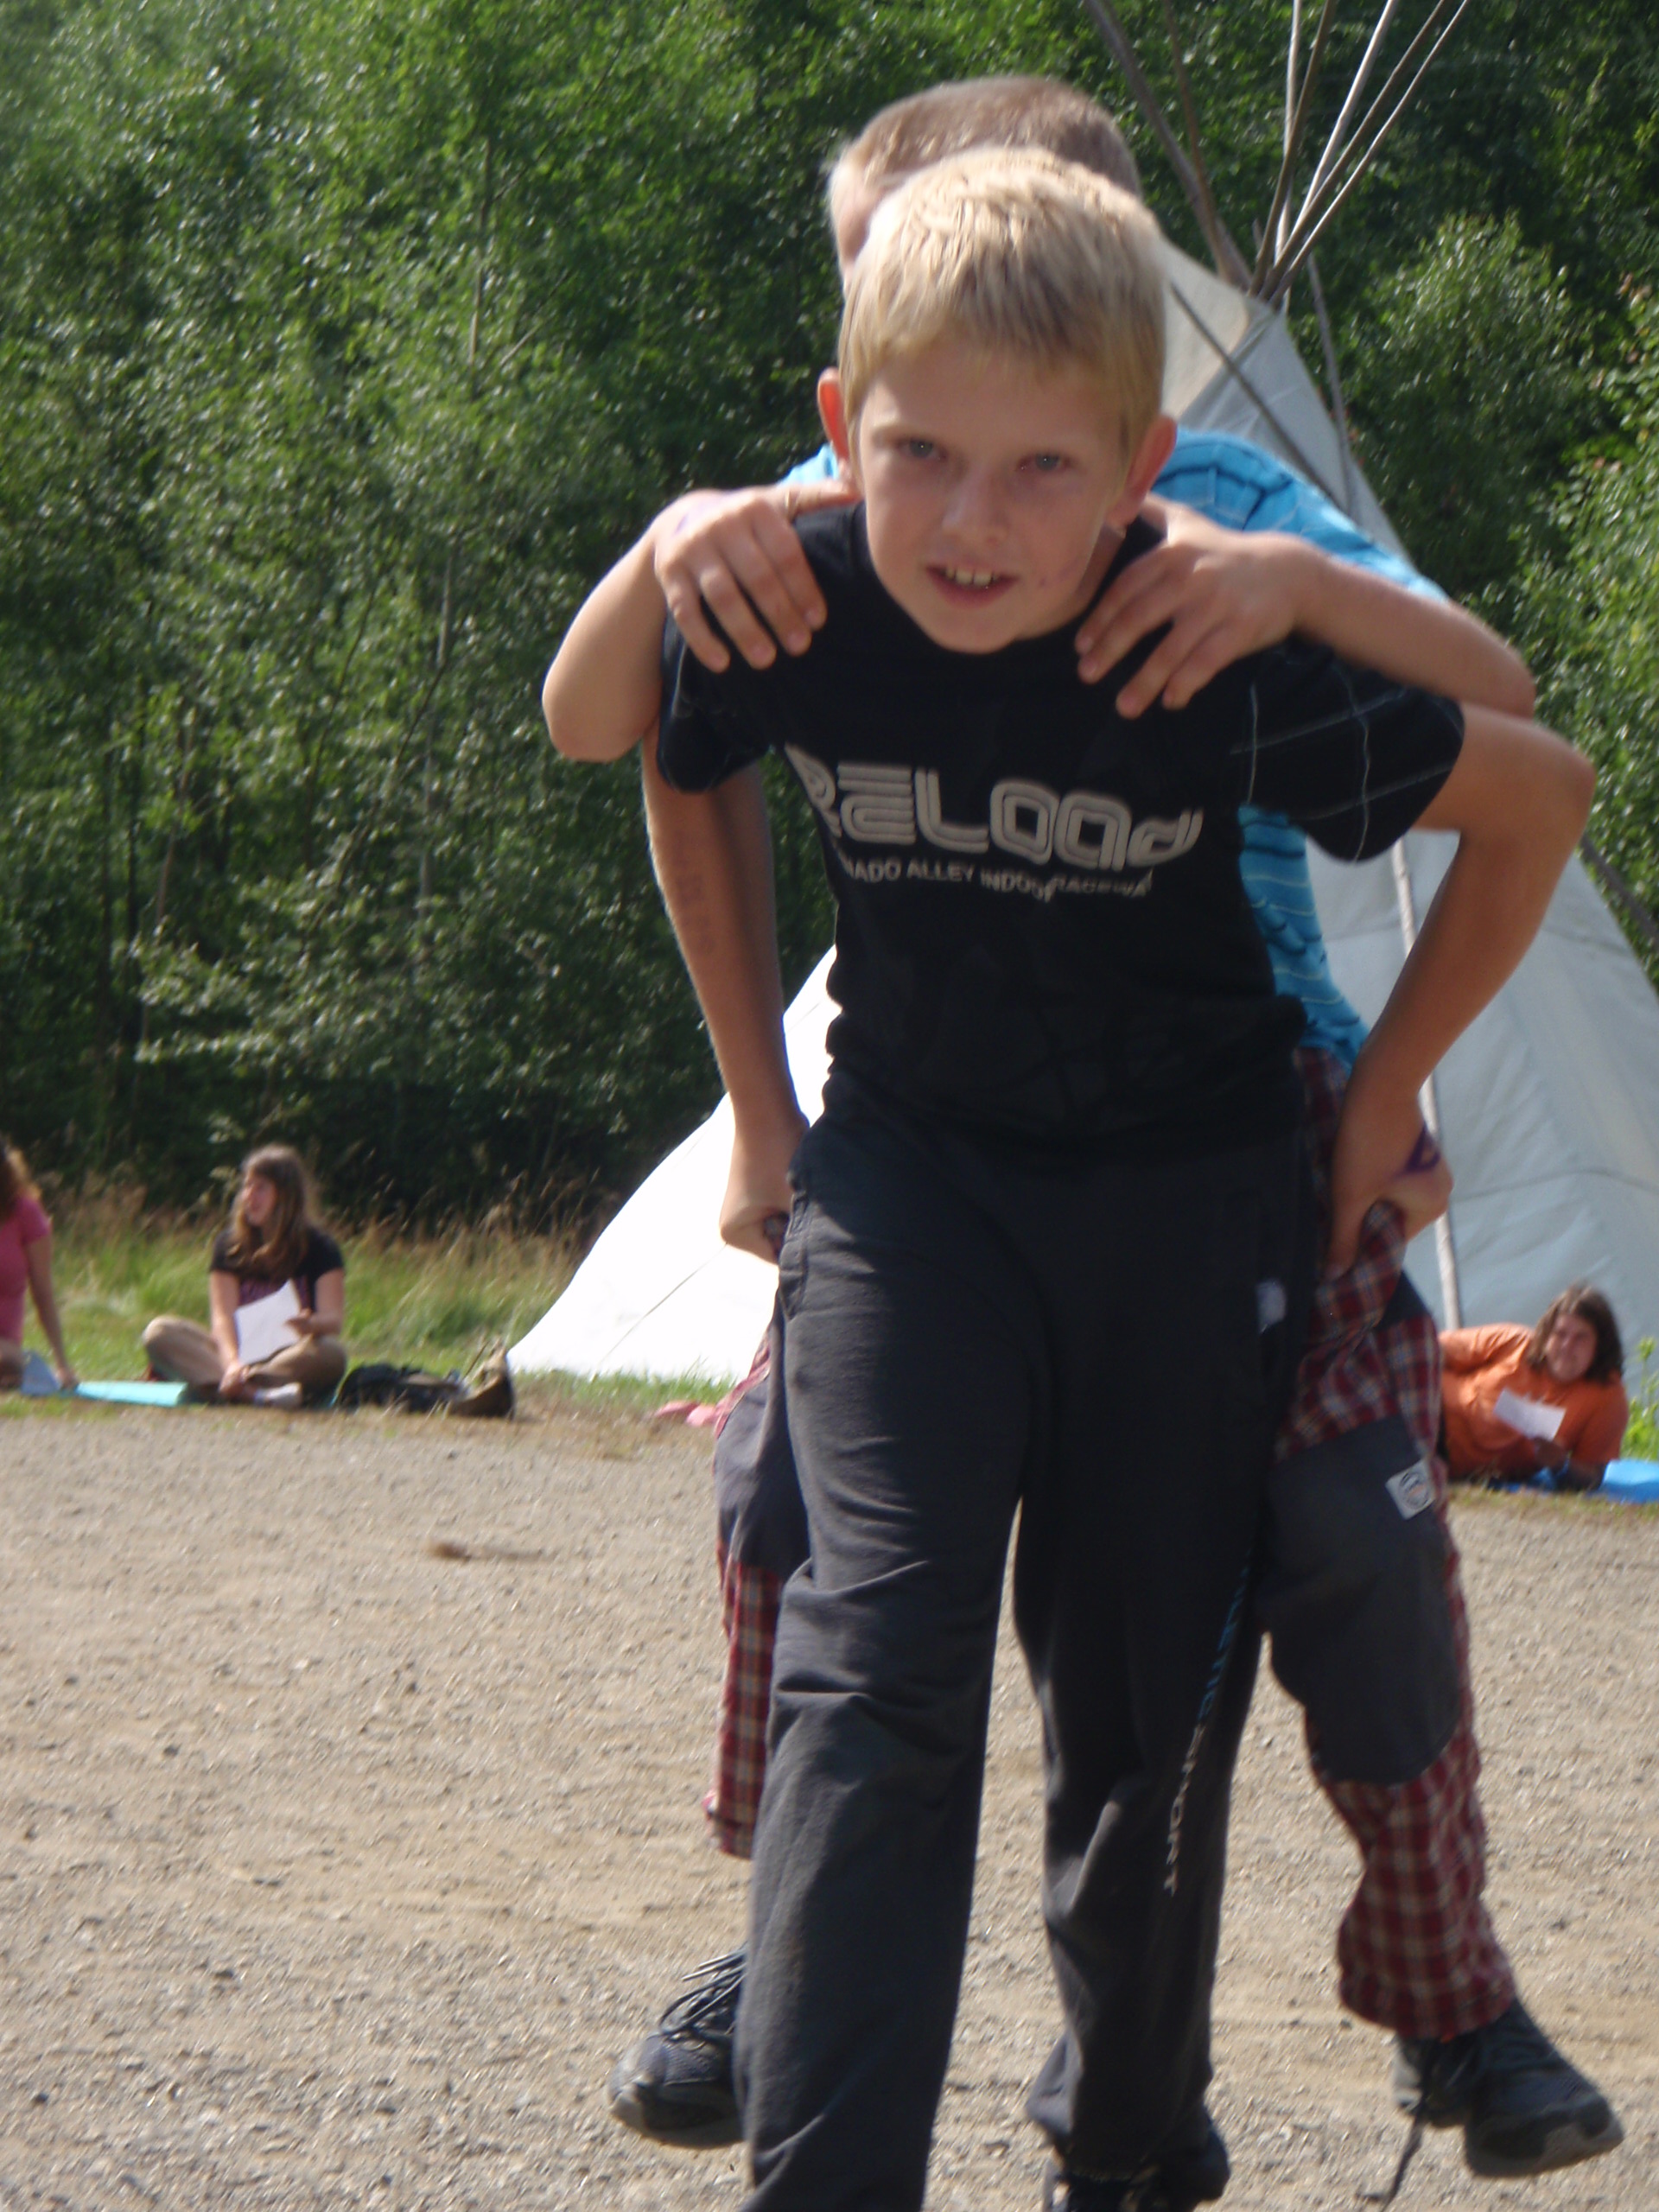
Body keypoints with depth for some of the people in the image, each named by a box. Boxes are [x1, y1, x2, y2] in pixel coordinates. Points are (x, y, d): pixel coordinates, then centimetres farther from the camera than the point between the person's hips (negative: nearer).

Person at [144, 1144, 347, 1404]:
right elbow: (224, 1315, -5)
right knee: (160, 1332, -21)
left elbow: (334, 1319, -9)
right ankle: (254, 1392, -46)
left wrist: (311, 1324, -34)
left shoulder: (318, 1248, 1)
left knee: (329, 1353, -36)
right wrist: (232, 1361, -26)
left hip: (294, 1357, -2)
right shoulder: (230, 1244, 7)